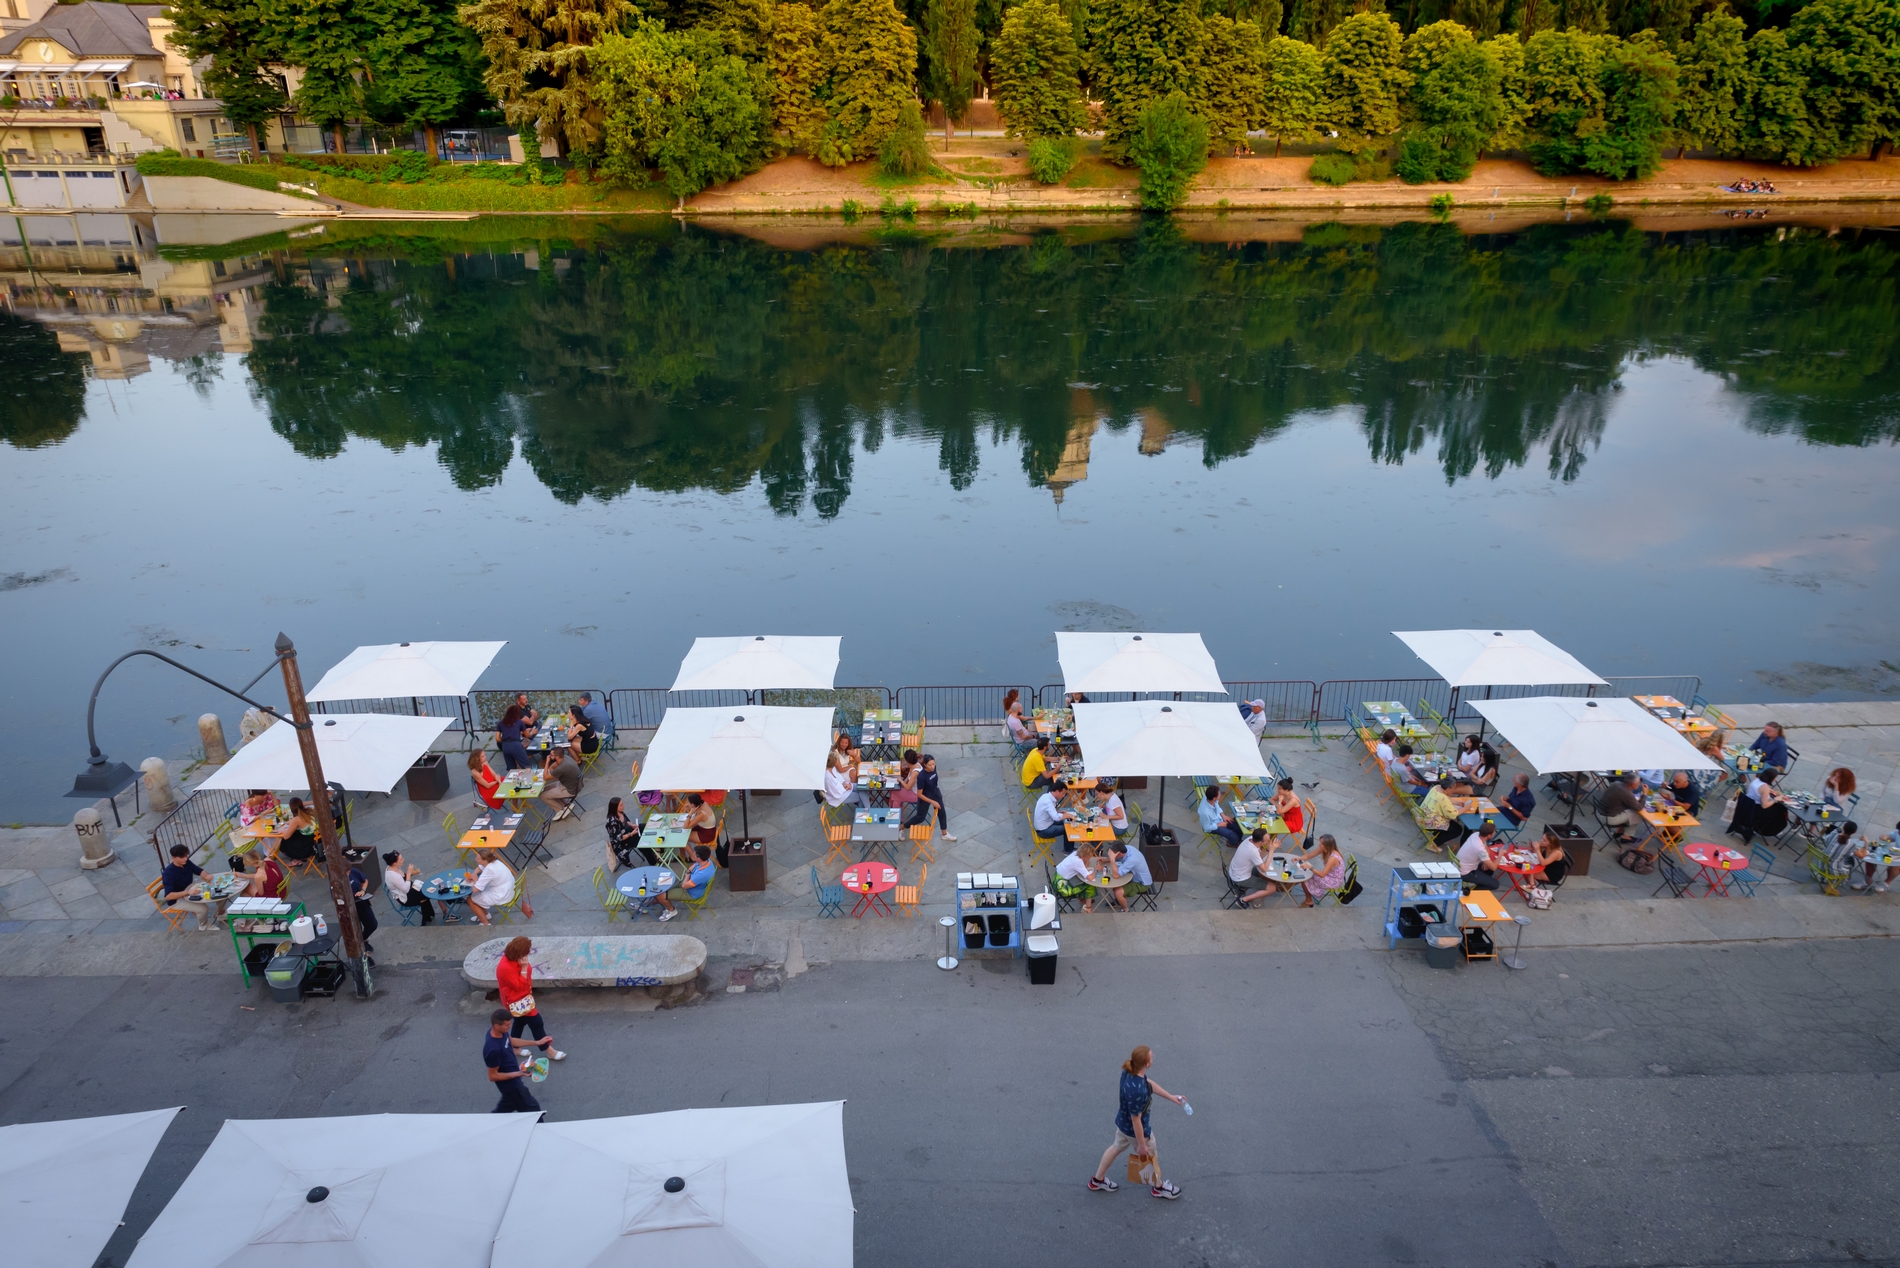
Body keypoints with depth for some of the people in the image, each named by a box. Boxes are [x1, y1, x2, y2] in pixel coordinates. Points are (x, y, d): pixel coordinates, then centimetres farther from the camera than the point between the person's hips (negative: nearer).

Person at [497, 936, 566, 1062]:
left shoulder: (514, 959, -5)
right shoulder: (505, 968, -35)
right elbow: (519, 986, -29)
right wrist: (524, 968, -33)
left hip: (523, 997, 10)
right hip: (517, 1001, -10)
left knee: (520, 1021, 26)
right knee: (536, 1022, -1)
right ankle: (549, 1050, 11)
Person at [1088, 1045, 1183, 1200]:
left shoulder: (1130, 1071, -18)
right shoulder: (1137, 1091, -43)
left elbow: (1149, 1083, 3)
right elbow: (1136, 1120, -30)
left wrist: (1171, 1096, 12)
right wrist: (1142, 1145, -15)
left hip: (1123, 1122, 7)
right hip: (1135, 1130, -7)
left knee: (1117, 1147, 31)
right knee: (1149, 1156, 22)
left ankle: (1097, 1180, 50)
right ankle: (1159, 1187, 51)